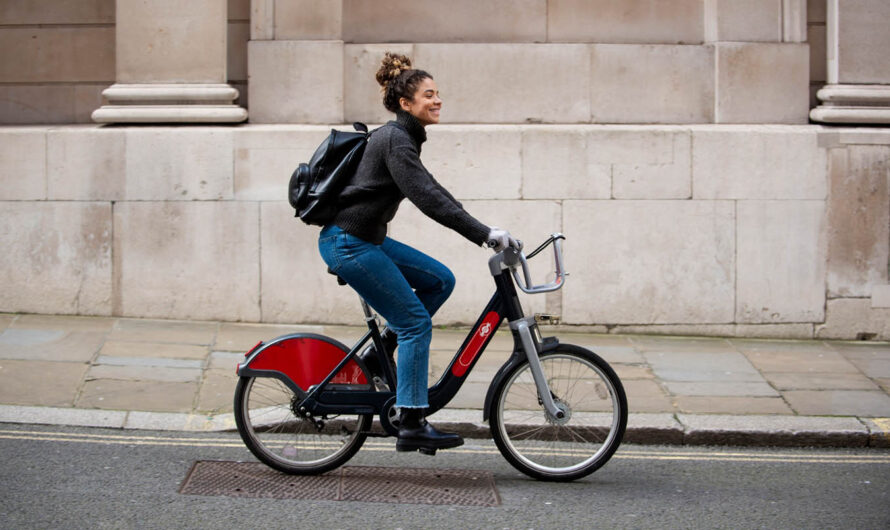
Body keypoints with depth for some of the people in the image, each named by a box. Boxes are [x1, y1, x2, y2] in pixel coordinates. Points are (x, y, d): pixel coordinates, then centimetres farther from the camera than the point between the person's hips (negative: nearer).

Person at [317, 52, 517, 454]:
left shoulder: (403, 137, 14)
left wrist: (481, 232, 13)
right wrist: (484, 233, -30)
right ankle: (411, 427, -9)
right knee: (416, 321, -10)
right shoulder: (395, 140, -17)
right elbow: (427, 198, -27)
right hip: (348, 243, -10)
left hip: (368, 240, 10)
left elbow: (429, 192, 19)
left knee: (440, 280, 8)